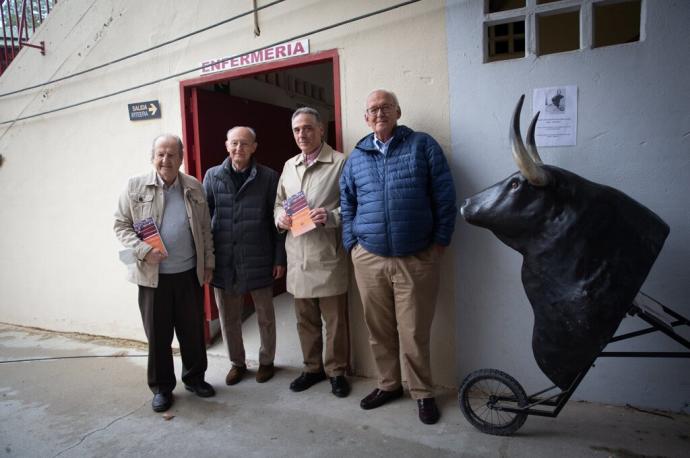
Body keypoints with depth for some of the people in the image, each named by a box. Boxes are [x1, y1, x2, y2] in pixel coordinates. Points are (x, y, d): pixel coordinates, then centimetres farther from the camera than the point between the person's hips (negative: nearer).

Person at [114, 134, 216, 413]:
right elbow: (121, 225, 1)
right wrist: (143, 250, -15)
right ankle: (161, 387, 27)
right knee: (158, 334, 9)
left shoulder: (195, 188, 4)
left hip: (189, 273, 2)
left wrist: (208, 263, 7)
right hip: (152, 274, -1)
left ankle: (194, 378, 32)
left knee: (192, 330, 12)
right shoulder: (135, 186, -1)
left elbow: (205, 229, 8)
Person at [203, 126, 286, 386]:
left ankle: (266, 361, 33)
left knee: (265, 316, 12)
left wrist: (280, 258, -4)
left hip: (259, 260, -2)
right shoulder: (212, 176, 3)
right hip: (224, 260, 2)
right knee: (228, 317, 14)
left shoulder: (268, 177, -3)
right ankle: (237, 362, 34)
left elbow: (277, 220, -2)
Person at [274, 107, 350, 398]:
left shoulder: (340, 162, -4)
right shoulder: (289, 166, 15)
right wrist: (279, 217, 2)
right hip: (297, 255, 6)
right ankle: (313, 367, 33)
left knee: (335, 319, 6)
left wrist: (330, 216, -21)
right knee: (305, 318, 16)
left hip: (328, 256, -5)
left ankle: (336, 371, 24)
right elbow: (279, 202, 22)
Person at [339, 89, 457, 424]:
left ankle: (422, 392, 24)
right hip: (369, 259, 3)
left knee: (414, 332, 4)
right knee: (379, 329, 13)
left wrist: (440, 241, -3)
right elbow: (346, 205, 15)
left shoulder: (422, 145, 2)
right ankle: (388, 384, 32)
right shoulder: (356, 156, 11)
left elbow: (445, 196, 0)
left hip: (417, 258, -3)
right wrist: (352, 245, 7)